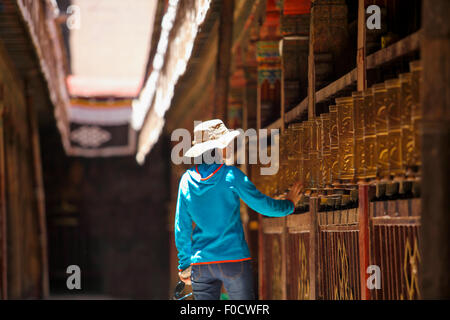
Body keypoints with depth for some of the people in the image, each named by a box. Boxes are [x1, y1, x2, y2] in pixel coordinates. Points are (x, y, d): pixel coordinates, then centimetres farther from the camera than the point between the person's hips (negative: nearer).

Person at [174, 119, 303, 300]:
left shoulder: (187, 179, 3)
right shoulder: (231, 176, -8)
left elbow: (182, 227, 8)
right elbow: (263, 205, -1)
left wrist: (184, 264, 16)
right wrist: (289, 204, 19)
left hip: (201, 263, 4)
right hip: (233, 259, -4)